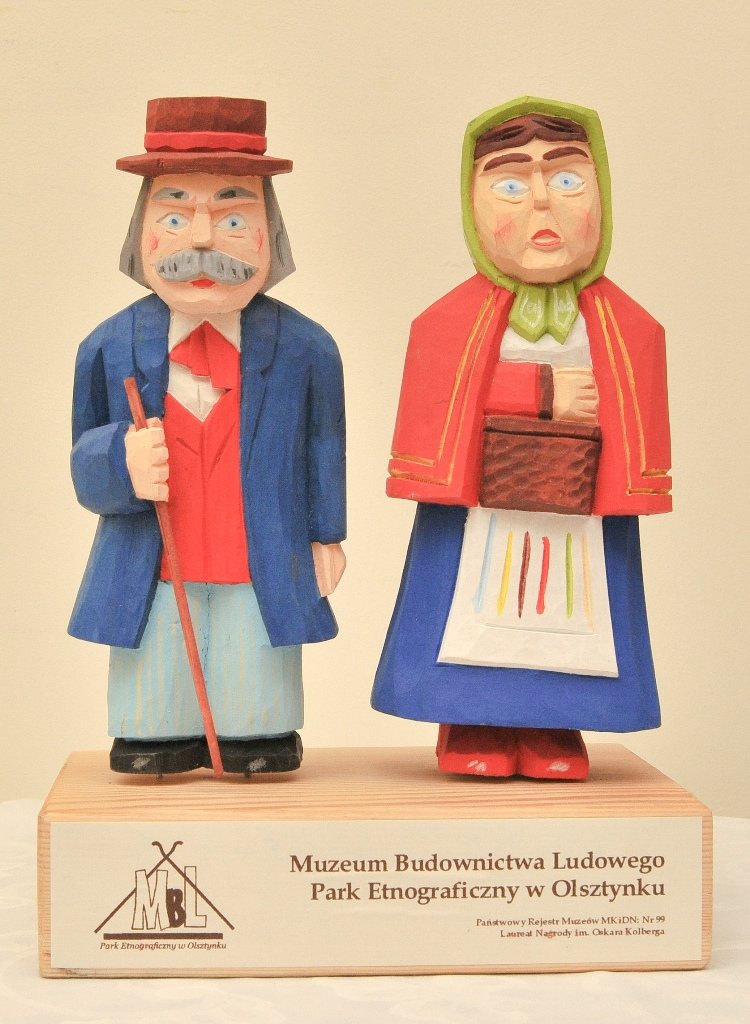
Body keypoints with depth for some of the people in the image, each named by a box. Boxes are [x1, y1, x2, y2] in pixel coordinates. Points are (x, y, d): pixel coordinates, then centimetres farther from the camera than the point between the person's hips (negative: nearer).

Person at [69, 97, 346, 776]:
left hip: (264, 573, -1)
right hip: (151, 573, 1)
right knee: (150, 733, 9)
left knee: (260, 736, 7)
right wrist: (121, 466, -18)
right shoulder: (112, 347, 0)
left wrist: (325, 535, 10)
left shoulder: (302, 349, -2)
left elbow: (322, 450, 7)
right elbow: (87, 460, 3)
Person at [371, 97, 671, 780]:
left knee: (562, 614, 4)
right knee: (483, 610, 1)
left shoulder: (625, 326, 2)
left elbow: (632, 409, -2)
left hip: (578, 510, 1)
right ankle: (475, 728, 11)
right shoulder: (461, 318, -3)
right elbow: (458, 389, -14)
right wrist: (544, 391, -18)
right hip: (482, 508, -1)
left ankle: (552, 730, 14)